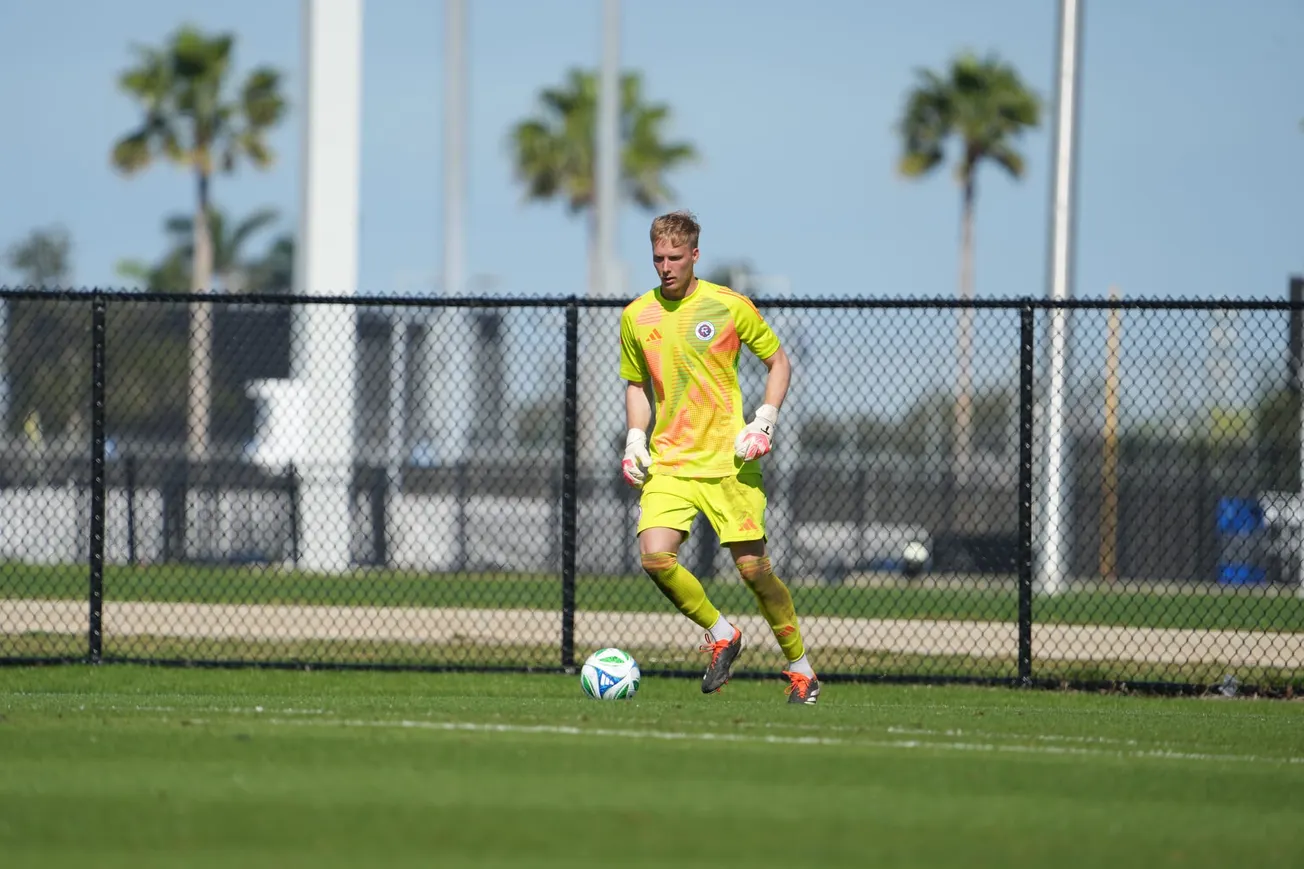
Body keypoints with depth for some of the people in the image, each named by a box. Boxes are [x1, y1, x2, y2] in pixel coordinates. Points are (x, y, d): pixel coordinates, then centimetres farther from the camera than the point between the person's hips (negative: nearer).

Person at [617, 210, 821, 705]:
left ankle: (800, 665, 15)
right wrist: (635, 440, 4)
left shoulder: (730, 306, -3)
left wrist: (765, 421, -7)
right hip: (668, 462, 3)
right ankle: (720, 635, 5)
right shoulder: (636, 317, 6)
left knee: (752, 566, -4)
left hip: (729, 460, -3)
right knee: (655, 556, -18)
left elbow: (778, 362, 7)